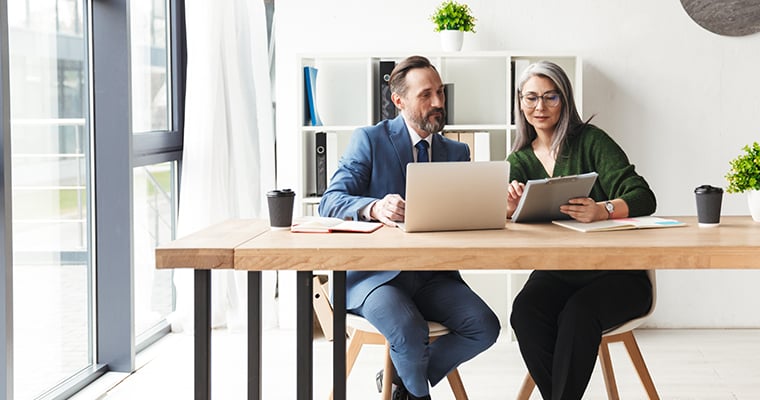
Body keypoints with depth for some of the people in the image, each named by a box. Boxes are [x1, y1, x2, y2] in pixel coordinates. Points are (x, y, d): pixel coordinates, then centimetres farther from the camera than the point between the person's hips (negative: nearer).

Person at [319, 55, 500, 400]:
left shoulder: (457, 152, 14)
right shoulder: (369, 140, 0)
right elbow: (330, 202, -11)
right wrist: (374, 207, -32)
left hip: (433, 275, 5)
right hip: (375, 272, -4)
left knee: (485, 328, -20)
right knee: (410, 331, -32)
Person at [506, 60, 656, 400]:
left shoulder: (590, 141, -3)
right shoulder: (520, 159, 12)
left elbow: (644, 198, -13)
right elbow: (501, 212, -5)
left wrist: (602, 210, -35)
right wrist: (509, 202, -30)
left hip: (616, 273, -3)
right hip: (556, 275, 3)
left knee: (578, 313, -34)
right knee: (525, 311, -29)